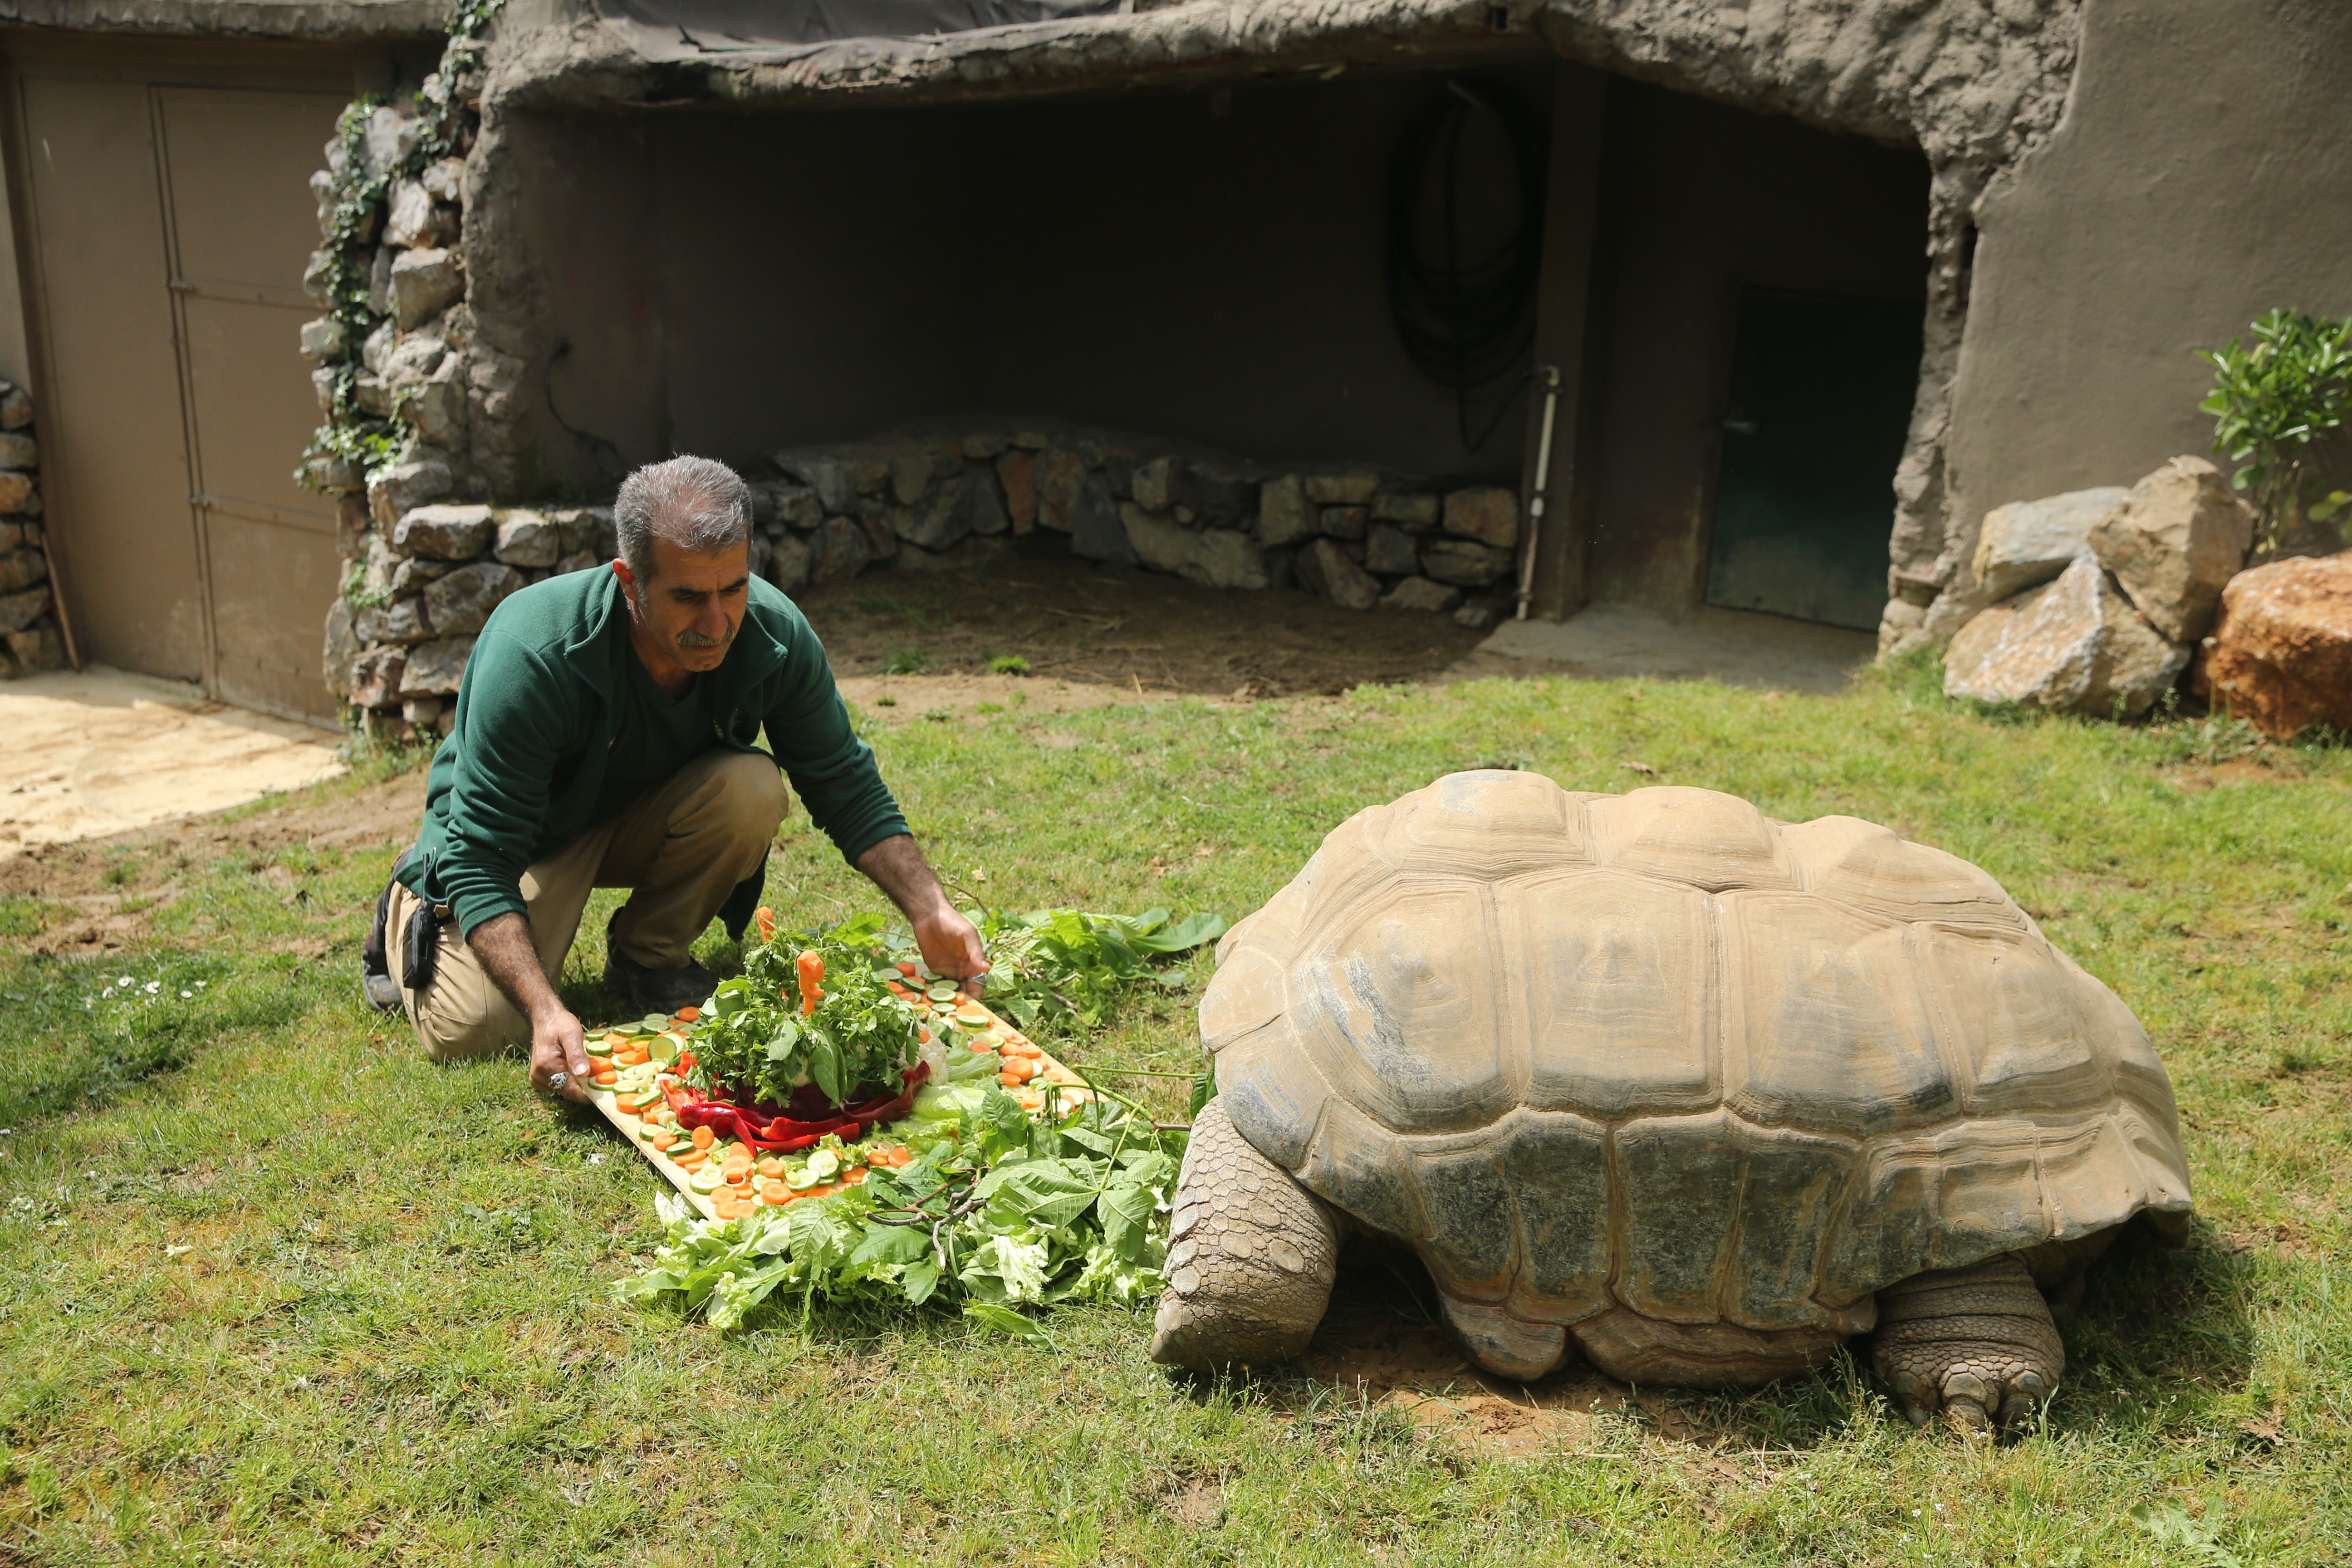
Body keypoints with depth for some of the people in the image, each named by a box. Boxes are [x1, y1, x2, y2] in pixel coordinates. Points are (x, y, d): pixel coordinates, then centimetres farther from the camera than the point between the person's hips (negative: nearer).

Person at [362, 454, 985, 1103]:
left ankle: (647, 955, -2)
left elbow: (848, 787, -11)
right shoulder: (533, 656, -36)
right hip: (533, 838, -3)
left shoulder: (775, 633, -25)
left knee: (754, 788, -28)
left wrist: (931, 913, -24)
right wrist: (547, 1012, -48)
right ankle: (412, 910, 14)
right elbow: (481, 863, -34)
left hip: (647, 822, 3)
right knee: (470, 1029, -22)